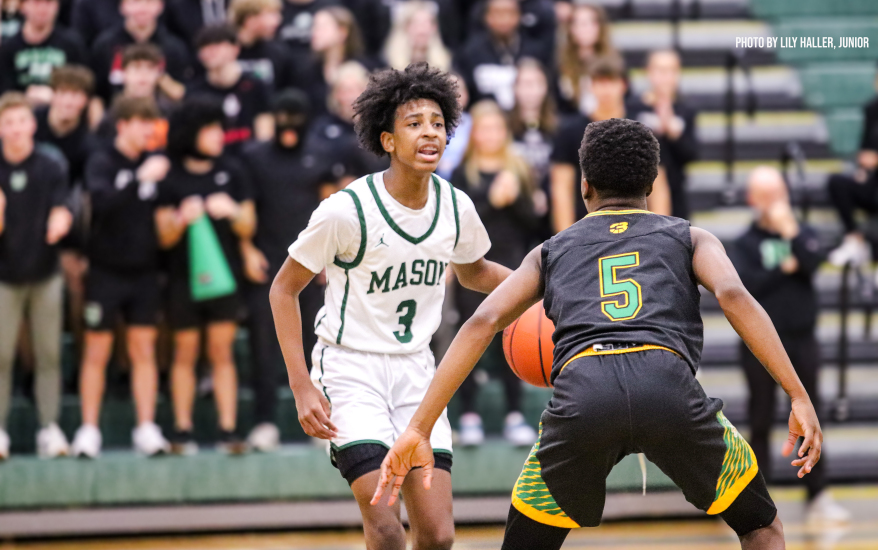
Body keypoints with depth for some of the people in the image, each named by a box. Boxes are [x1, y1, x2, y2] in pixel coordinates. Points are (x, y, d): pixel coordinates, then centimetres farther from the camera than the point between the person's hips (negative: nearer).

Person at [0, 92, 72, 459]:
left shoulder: (51, 169, 0)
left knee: (49, 355, 3)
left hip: (45, 274, 1)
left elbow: (59, 217, -4)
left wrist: (59, 223, -27)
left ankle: (49, 428, 7)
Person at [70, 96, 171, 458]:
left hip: (143, 272, 3)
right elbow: (102, 200, -26)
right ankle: (89, 431, 7)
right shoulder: (102, 163, -8)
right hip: (107, 270, -3)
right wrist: (140, 178, -34)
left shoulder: (153, 163, 4)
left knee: (143, 349, 4)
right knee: (97, 351, 1)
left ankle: (147, 429, 7)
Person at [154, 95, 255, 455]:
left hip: (223, 275, 1)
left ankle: (228, 430, -1)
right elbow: (164, 237, 0)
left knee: (222, 352, 0)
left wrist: (232, 212, -12)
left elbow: (248, 229, 8)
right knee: (186, 353, 3)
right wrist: (181, 219, -20)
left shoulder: (231, 171, 5)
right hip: (184, 276, -1)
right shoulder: (171, 177, -1)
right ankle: (182, 430, 7)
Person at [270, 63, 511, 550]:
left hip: (415, 370, 5)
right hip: (350, 367, -5)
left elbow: (472, 272, 21)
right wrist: (302, 386, -14)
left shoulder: (456, 207, -2)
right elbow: (284, 289, -7)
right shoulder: (347, 209, -17)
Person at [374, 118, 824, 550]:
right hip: (668, 385, -1)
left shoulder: (552, 251, 32)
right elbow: (733, 296, 6)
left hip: (581, 391, 1)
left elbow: (483, 323, 16)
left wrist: (418, 430, 14)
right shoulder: (689, 238, 28)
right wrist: (799, 397, 0)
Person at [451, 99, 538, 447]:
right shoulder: (462, 173, 3)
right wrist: (492, 200, -16)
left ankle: (514, 416, 6)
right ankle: (469, 416, 4)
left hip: (511, 264, 2)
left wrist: (515, 199, -13)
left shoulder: (519, 171, 9)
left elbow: (532, 221, 5)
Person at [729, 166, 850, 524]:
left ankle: (818, 497, 7)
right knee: (761, 423, 3)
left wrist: (789, 228, -15)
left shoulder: (803, 234, 7)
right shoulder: (745, 244, 1)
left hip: (802, 342, 2)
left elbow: (811, 262, -13)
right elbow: (741, 285, -15)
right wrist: (784, 269, -12)